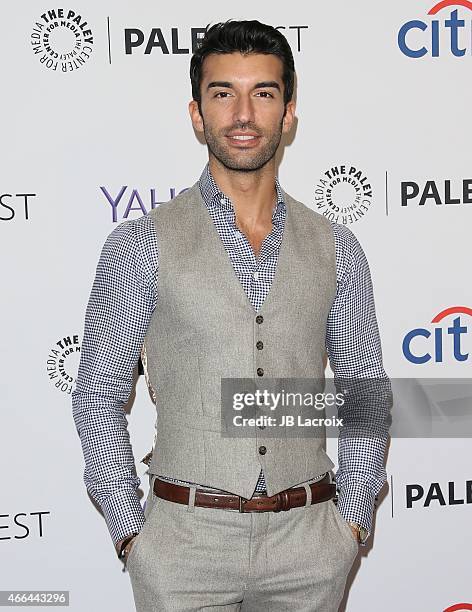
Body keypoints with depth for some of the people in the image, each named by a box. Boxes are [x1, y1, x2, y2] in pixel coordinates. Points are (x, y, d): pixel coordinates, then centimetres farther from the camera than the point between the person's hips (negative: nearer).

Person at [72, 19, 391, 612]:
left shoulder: (335, 247, 4)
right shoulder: (140, 245, -4)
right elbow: (99, 395, -2)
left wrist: (354, 516, 2)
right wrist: (129, 529, -6)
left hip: (309, 543, 3)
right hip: (186, 540, -2)